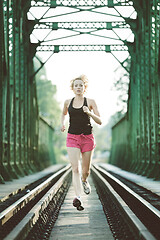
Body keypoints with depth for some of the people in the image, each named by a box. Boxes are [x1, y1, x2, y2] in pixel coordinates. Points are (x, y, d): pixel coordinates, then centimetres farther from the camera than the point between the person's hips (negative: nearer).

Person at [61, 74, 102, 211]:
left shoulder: (90, 102, 1)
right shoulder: (68, 102, 8)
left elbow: (100, 122, -2)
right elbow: (64, 113, 30)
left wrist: (89, 113, -19)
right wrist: (62, 123, 10)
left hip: (87, 138, 0)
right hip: (72, 138, 1)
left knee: (85, 171, 9)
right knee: (75, 168, -15)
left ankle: (84, 181, 45)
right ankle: (78, 198, -23)